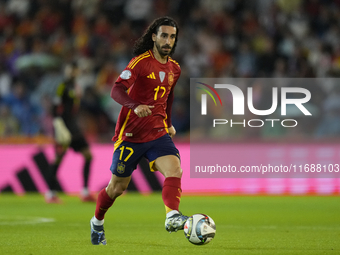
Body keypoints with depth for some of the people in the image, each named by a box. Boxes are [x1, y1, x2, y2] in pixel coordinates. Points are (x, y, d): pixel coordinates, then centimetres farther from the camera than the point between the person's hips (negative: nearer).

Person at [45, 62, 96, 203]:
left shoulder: (75, 87, 16)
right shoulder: (63, 87, -10)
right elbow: (56, 106, -16)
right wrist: (58, 125, -24)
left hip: (73, 127, 9)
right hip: (64, 127, -9)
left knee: (88, 155, 4)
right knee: (59, 158, -13)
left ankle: (85, 193, 7)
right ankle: (50, 193, -6)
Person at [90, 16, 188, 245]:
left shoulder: (174, 69, 9)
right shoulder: (141, 62, -12)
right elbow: (117, 91, -22)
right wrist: (135, 106, -39)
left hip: (158, 133, 4)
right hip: (131, 134, -4)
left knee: (174, 168, -24)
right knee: (118, 187, 8)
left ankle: (172, 217, -40)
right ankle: (97, 222, 33)